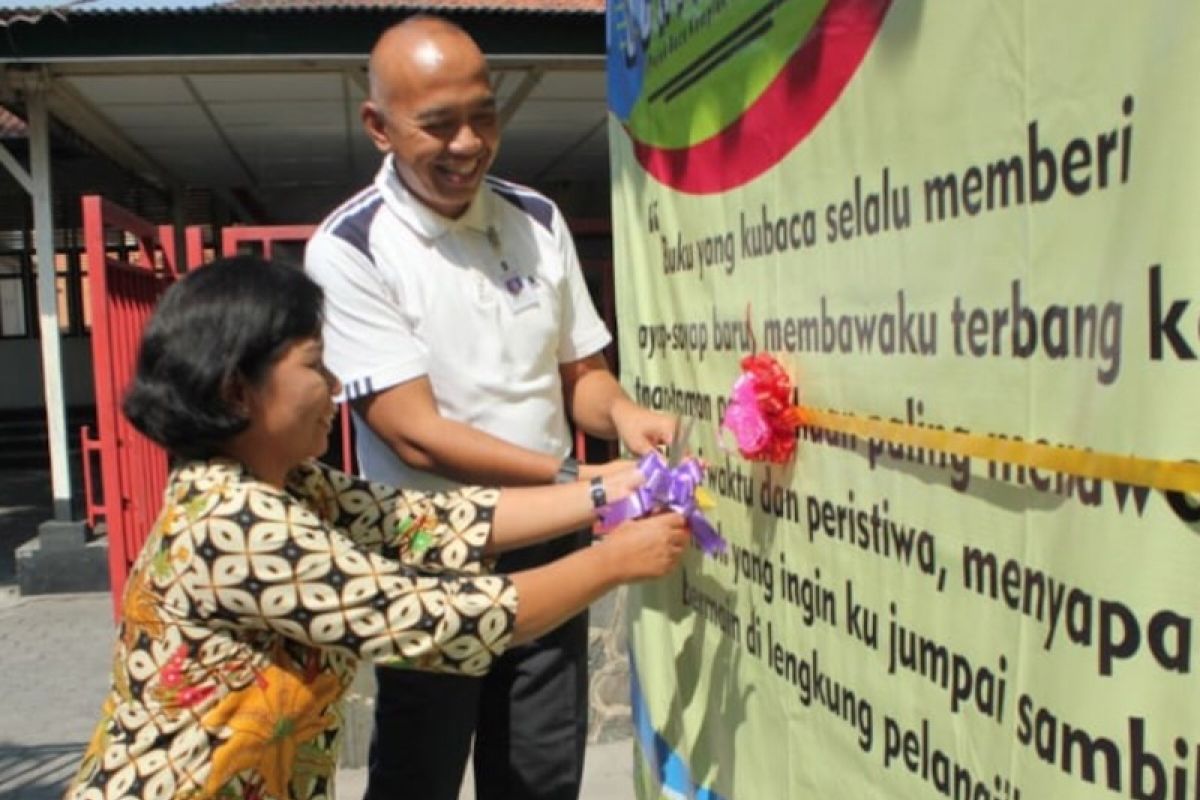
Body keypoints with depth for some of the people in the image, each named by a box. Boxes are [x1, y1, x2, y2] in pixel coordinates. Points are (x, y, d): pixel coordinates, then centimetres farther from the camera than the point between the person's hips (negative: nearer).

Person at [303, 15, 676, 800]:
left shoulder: (539, 220, 2)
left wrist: (620, 413, -13)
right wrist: (582, 479, -23)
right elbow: (415, 434, -19)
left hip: (548, 542, 5)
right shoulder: (349, 250, -14)